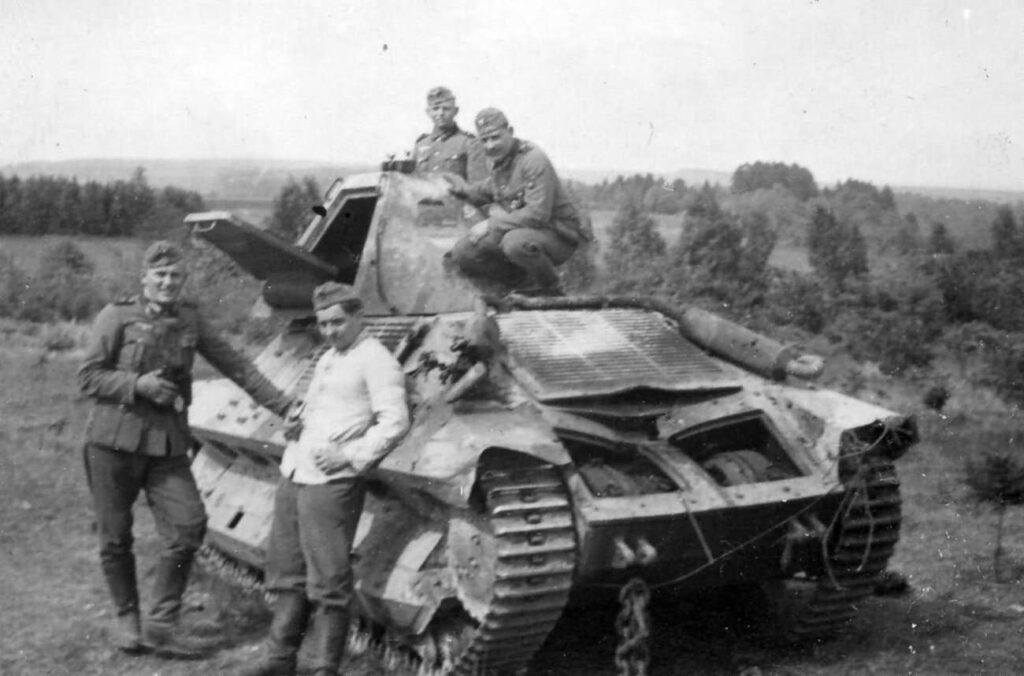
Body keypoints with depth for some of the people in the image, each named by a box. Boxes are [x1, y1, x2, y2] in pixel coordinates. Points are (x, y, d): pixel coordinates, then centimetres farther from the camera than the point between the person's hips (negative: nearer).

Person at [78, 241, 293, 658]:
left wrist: (283, 405, 5)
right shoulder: (118, 316, -2)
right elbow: (88, 377, -2)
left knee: (189, 526, -9)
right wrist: (137, 384, -17)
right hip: (114, 439, -3)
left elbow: (235, 366, 9)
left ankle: (162, 626, 5)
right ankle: (126, 619, 27)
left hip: (168, 441, 3)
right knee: (116, 537, 5)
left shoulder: (190, 321, 8)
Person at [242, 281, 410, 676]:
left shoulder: (375, 359, -8)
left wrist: (351, 456, -19)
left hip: (331, 482, -8)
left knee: (327, 581, -3)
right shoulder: (327, 358, 19)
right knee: (287, 573, 13)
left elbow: (395, 422, -17)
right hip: (294, 475, 8)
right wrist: (296, 422, 12)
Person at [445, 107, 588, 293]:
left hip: (558, 236, -8)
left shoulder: (534, 160, -20)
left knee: (516, 242, -41)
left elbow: (538, 215, -28)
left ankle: (549, 287, -11)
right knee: (462, 253, -4)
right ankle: (524, 280, 6)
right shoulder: (498, 161, 6)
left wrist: (491, 225, -23)